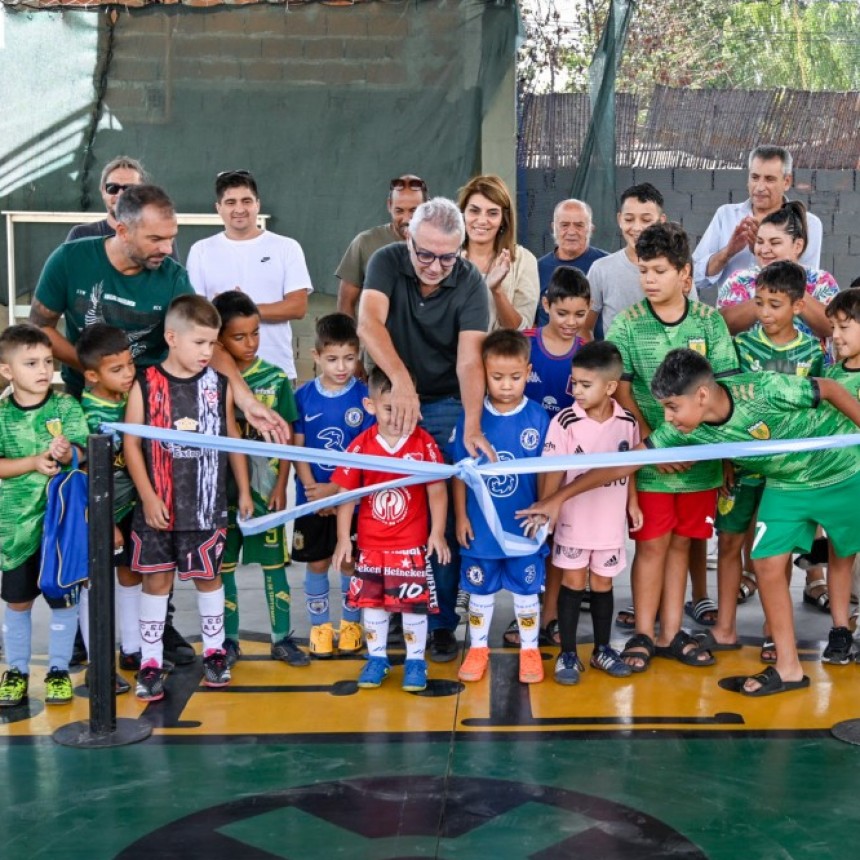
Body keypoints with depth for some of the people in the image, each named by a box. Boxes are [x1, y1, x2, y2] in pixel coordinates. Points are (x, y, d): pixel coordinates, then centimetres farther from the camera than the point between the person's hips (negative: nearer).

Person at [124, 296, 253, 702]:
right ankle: (150, 661, 15)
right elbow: (132, 444, -5)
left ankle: (214, 650, 29)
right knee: (156, 579, 6)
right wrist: (148, 497, -9)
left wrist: (244, 491, 10)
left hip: (207, 504, 2)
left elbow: (233, 440, 10)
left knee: (207, 576, 12)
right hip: (158, 506, -1)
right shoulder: (146, 386, -6)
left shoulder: (219, 386, 1)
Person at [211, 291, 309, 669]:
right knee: (223, 566, 9)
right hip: (223, 487, 0)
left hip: (265, 485, 0)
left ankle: (282, 638, 18)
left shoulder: (275, 378, -2)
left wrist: (280, 486, -3)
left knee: (274, 562, 8)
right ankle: (229, 640, 21)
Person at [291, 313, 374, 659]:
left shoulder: (365, 397, -8)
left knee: (351, 563, 9)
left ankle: (350, 624, 26)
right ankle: (319, 625, 24)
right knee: (317, 563, 10)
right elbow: (297, 447, -1)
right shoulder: (303, 396, -3)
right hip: (312, 498, 1)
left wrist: (336, 488, -15)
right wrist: (312, 487, -14)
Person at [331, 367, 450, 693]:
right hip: (370, 544, 2)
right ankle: (376, 658, 28)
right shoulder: (361, 445, -9)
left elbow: (437, 489, -4)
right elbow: (346, 493, -3)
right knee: (372, 602, 12)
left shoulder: (424, 443, -11)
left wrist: (437, 533, -6)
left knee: (414, 603, 5)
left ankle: (416, 661, 21)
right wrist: (343, 538, -3)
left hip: (412, 544, -1)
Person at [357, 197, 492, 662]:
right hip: (389, 399, 1)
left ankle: (442, 622, 10)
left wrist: (472, 425, -37)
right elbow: (368, 323, -30)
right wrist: (401, 380, -46)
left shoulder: (470, 282, -13)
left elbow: (470, 359, -22)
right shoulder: (387, 262, -13)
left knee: (445, 517, -1)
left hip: (446, 406, 0)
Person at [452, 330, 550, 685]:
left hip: (523, 526, 0)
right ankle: (478, 648, 32)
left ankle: (530, 650, 29)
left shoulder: (537, 418, -10)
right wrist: (461, 516, -3)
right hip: (480, 526, 1)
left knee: (526, 590, 14)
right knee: (479, 590, 16)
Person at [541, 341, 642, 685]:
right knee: (573, 582, 4)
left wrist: (632, 503, 12)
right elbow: (554, 471, -11)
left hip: (611, 520, 2)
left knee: (602, 583, 14)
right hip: (574, 519, -2)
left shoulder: (627, 422, -5)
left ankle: (602, 649, 27)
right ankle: (568, 653, 13)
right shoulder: (565, 422, -14)